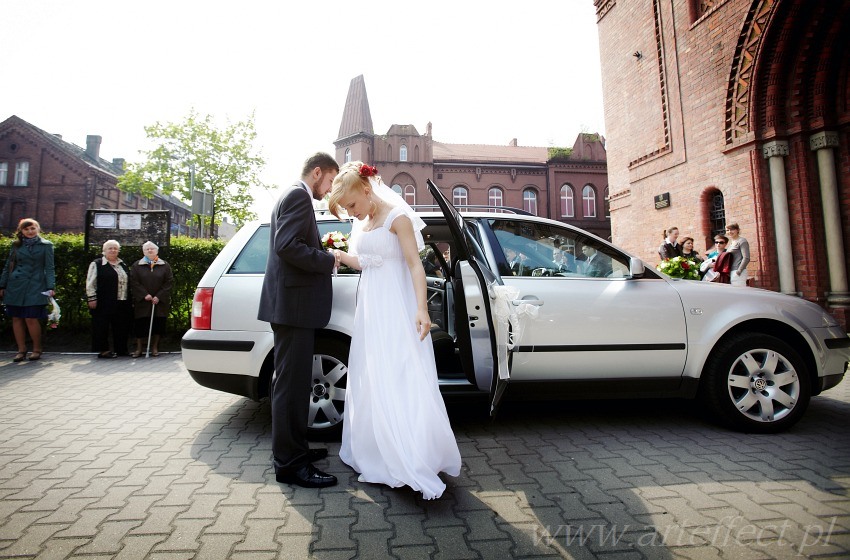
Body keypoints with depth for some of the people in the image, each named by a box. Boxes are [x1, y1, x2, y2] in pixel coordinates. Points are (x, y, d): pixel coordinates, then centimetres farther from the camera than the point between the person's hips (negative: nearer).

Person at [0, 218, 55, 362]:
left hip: (35, 287, -4)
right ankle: (21, 350, 14)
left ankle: (37, 349, 8)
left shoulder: (45, 245, 3)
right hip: (15, 286, 4)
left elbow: (49, 268, -1)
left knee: (31, 319, -7)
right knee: (16, 318, 5)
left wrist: (50, 287, -10)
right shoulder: (16, 245, 11)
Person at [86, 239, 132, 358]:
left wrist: (130, 301, 16)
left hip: (122, 303, 5)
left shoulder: (123, 265, 18)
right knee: (102, 326, 0)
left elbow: (129, 283, 21)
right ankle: (103, 350, 8)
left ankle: (121, 349, 17)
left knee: (122, 326, 8)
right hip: (104, 303, -5)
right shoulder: (96, 264, 1)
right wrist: (92, 298, -11)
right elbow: (90, 283, -4)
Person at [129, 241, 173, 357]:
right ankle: (139, 348, 11)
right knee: (140, 325, 1)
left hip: (160, 302, 0)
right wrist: (144, 295, -13)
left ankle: (155, 347, 14)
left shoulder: (165, 266, 6)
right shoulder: (137, 266, 7)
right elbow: (134, 282, -1)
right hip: (142, 302, 0)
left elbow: (169, 282, 0)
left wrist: (159, 297, -9)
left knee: (158, 325, 3)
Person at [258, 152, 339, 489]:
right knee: (292, 383, -6)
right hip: (293, 304, -11)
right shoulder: (298, 195, -10)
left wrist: (325, 253, 12)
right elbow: (287, 245, -22)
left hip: (291, 304, 11)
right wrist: (328, 261, -13)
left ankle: (292, 449, 27)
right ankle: (289, 464, 2)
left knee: (292, 381, 16)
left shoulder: (293, 196, 23)